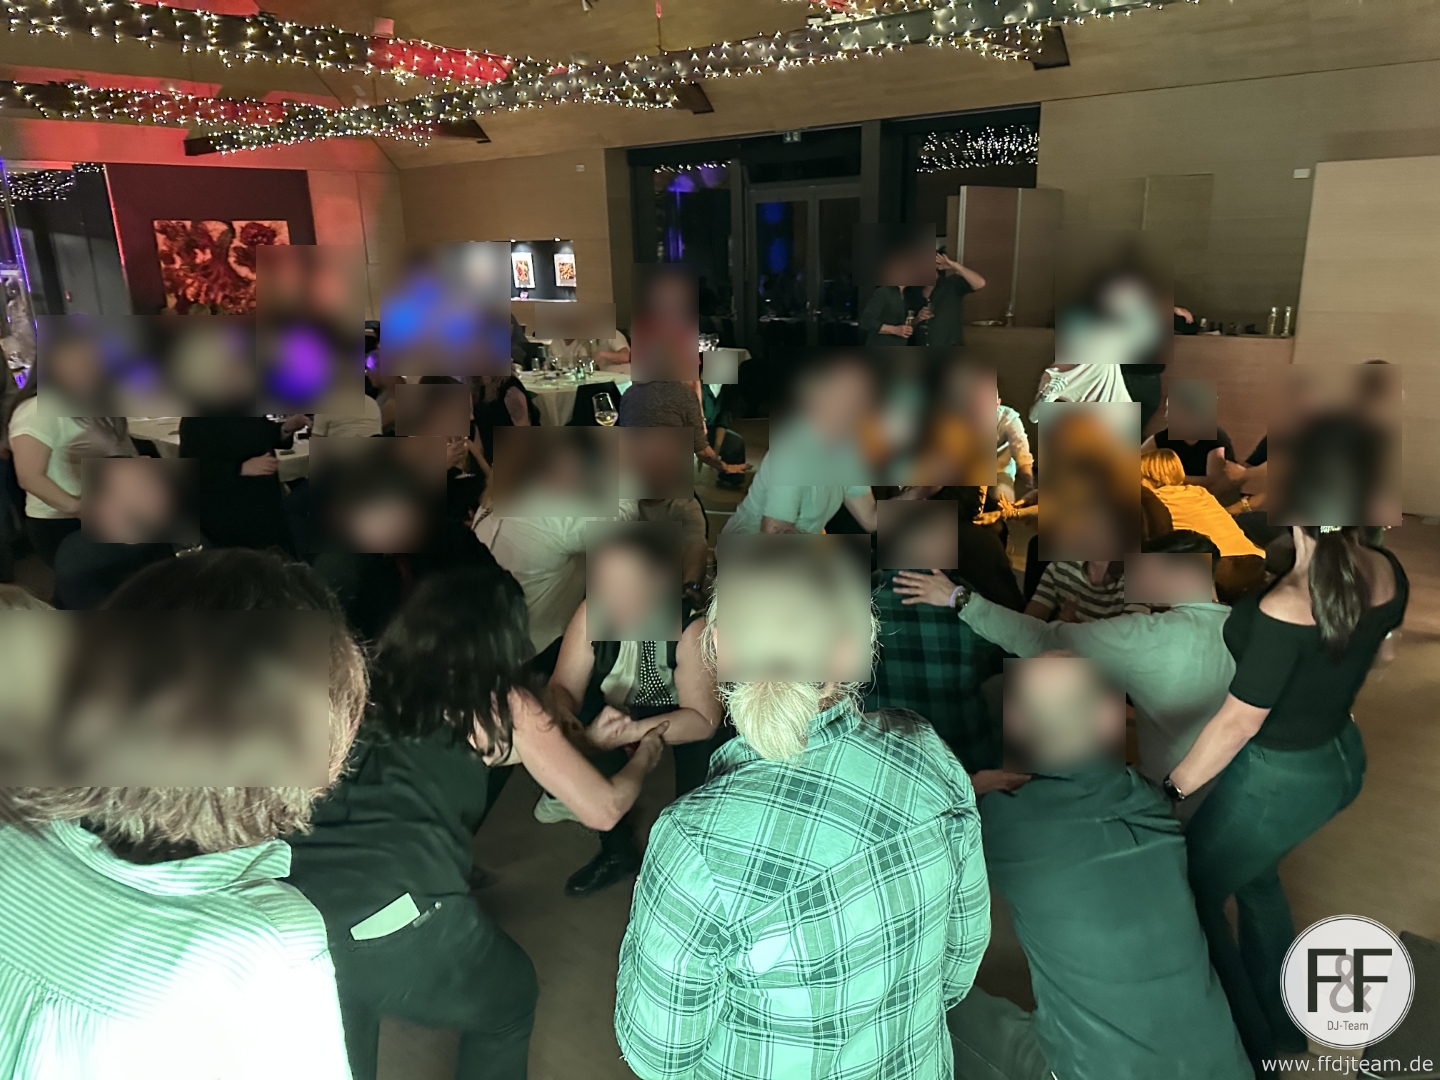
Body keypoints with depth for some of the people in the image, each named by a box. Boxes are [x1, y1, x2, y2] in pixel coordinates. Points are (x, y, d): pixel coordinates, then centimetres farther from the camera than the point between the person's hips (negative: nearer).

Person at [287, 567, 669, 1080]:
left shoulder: (374, 689, 20)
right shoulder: (504, 702, 7)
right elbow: (602, 809, 12)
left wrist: (589, 738, 42)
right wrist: (645, 755, 33)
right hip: (399, 923, -4)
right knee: (509, 1001, 27)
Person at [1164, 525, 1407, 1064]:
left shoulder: (1285, 609, -34)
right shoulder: (1386, 572, -11)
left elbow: (1238, 722, -24)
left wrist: (1172, 788, -10)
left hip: (1278, 781, -8)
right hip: (1344, 759, 8)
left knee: (1192, 896, 15)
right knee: (1255, 875, 31)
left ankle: (1247, 1047, 31)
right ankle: (1282, 1022, 48)